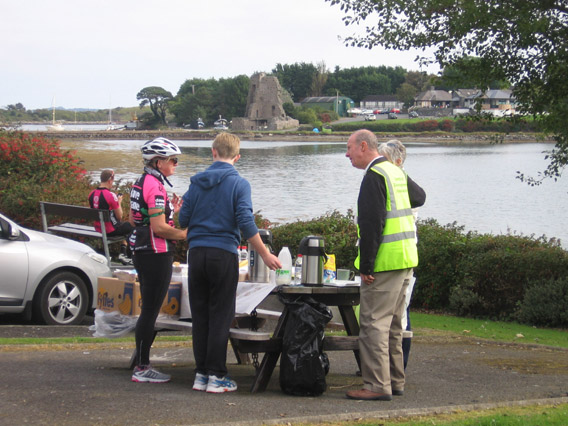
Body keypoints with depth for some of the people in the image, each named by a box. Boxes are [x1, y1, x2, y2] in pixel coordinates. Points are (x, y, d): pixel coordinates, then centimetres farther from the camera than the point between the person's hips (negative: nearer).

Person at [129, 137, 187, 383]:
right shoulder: (155, 186, -17)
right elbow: (159, 228, -21)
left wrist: (170, 211, 18)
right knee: (151, 311, -6)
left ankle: (141, 364, 18)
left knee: (148, 310, 14)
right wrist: (186, 234, -10)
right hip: (157, 254, -10)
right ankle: (142, 368, -3)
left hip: (143, 252, 10)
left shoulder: (140, 184, 14)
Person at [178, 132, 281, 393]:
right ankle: (216, 376, 2)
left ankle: (201, 374, 12)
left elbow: (183, 219, 7)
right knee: (220, 316, 1)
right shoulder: (239, 184, -4)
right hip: (224, 254, -4)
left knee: (200, 315, 9)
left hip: (196, 253, 4)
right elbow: (246, 223, -11)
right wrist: (265, 255, -6)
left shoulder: (197, 182, 7)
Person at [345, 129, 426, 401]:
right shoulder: (396, 172, 14)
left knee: (374, 324, -7)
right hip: (405, 261, 10)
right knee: (392, 325, 16)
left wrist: (366, 266, -18)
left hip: (384, 263, -9)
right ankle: (395, 381, 22)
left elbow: (372, 224, -20)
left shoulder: (374, 176, -14)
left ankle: (377, 386, -8)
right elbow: (419, 197, 32)